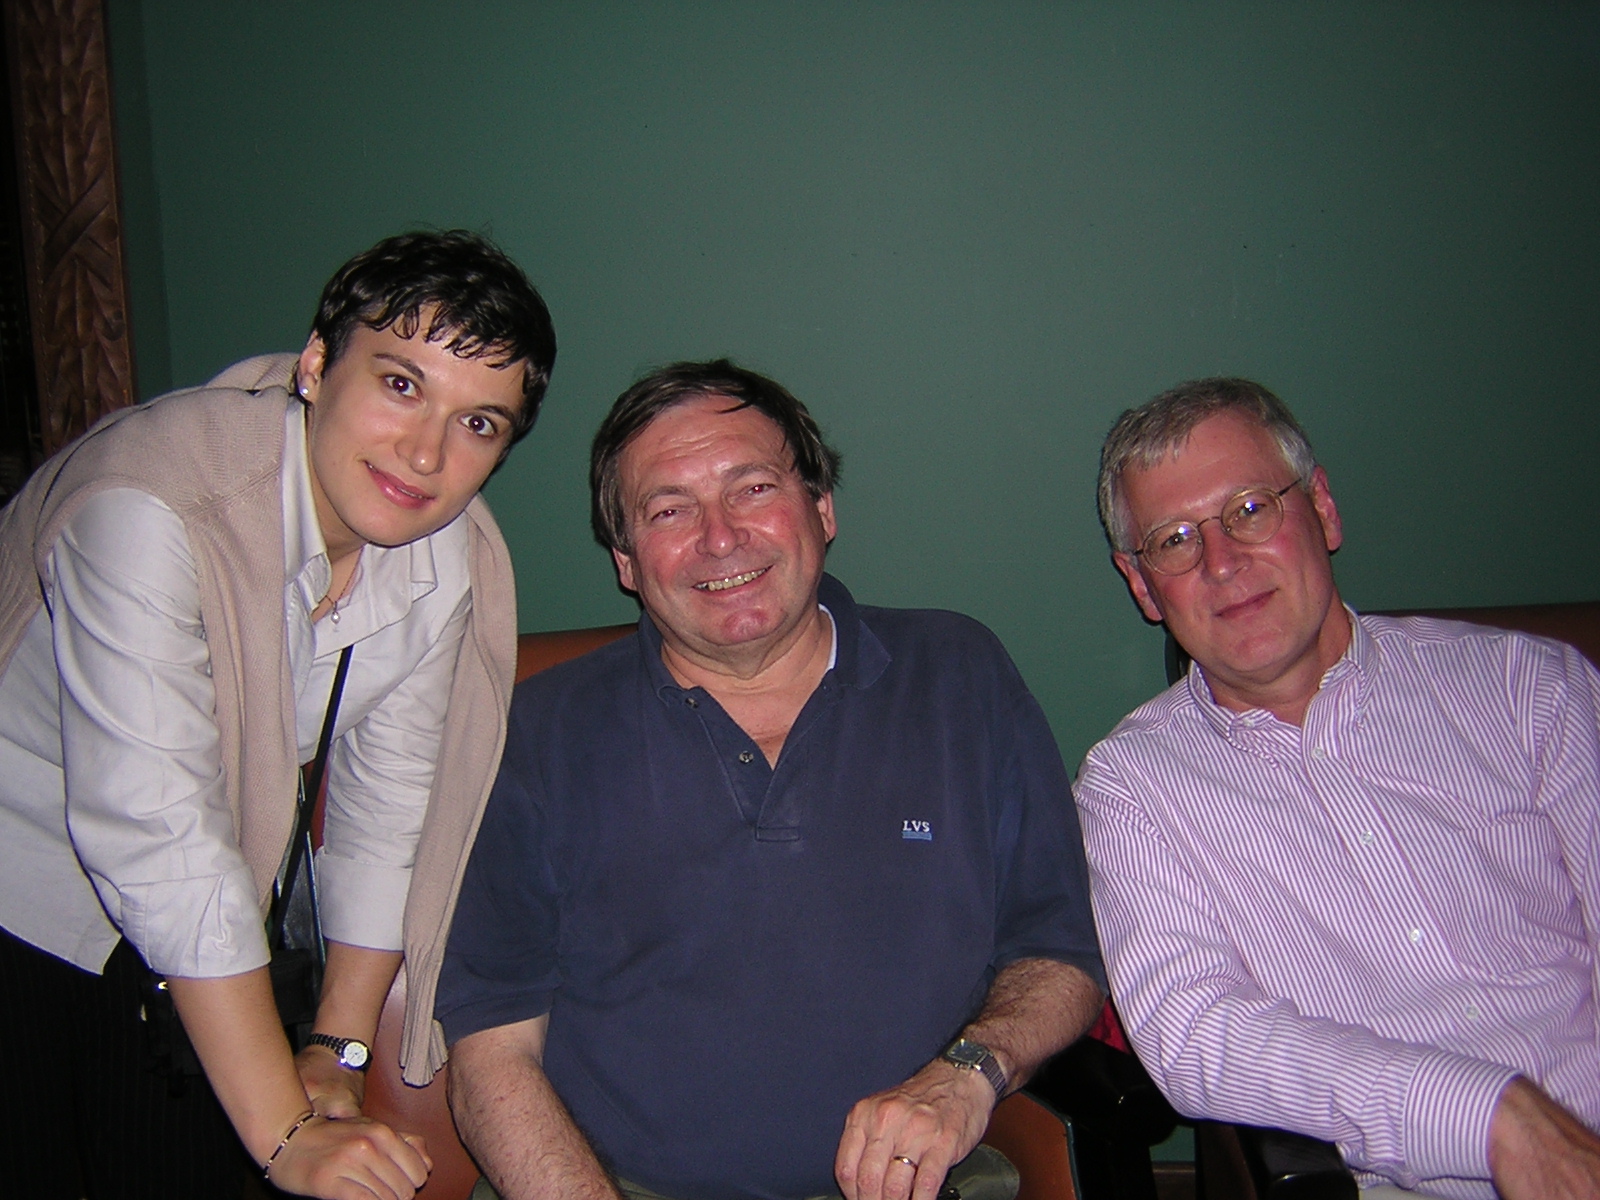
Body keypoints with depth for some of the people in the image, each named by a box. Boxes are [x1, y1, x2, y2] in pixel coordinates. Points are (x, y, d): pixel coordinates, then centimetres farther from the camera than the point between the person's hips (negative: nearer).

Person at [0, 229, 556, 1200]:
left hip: (200, 917, 5)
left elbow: (390, 793, -4)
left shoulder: (449, 552, -12)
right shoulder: (150, 507, -33)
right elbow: (158, 839, -35)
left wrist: (339, 1051, -1)